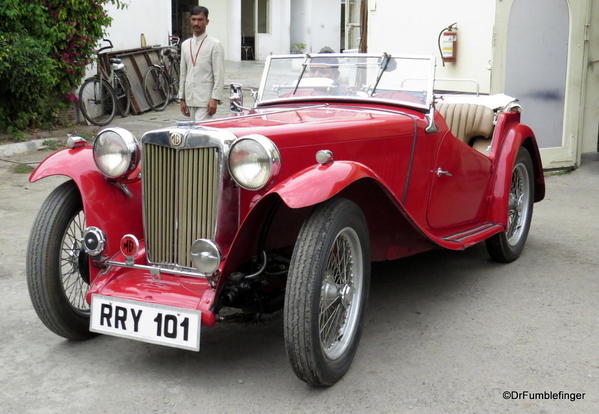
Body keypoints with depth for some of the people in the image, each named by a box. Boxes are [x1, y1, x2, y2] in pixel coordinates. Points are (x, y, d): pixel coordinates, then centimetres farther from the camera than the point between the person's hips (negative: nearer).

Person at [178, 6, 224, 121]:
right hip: (190, 98, 6)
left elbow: (219, 75, -9)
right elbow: (183, 74, 16)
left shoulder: (214, 45, -4)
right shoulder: (185, 45, 13)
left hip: (206, 99, -6)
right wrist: (182, 99, 13)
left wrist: (215, 99, -15)